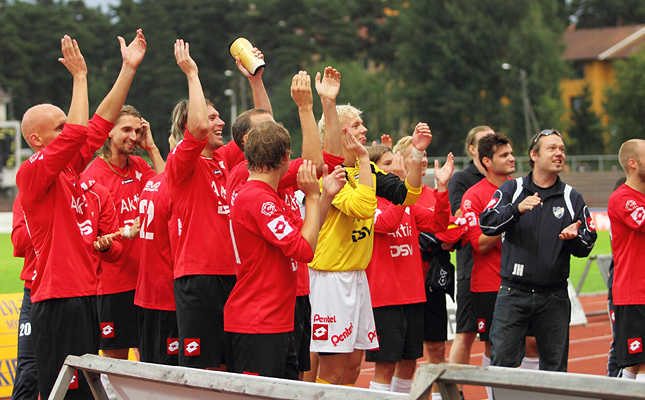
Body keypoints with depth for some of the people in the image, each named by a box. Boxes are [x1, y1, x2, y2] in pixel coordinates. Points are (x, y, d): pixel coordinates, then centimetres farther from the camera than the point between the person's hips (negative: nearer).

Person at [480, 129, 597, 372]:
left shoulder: (572, 198, 9)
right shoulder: (511, 190, 6)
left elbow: (586, 247, 9)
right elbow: (486, 224, -8)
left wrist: (574, 238, -13)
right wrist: (517, 209, -23)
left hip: (554, 296, 2)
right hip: (513, 294, -2)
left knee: (555, 367, 6)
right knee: (503, 360, -5)